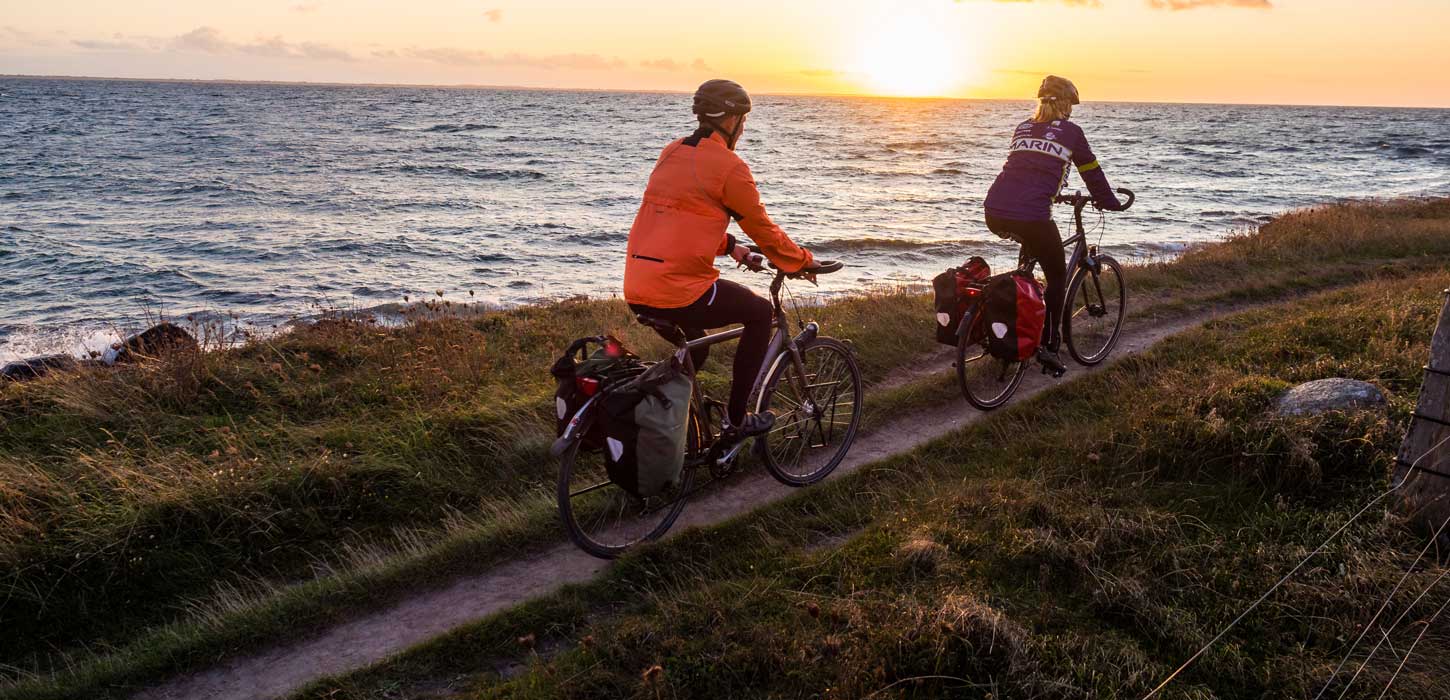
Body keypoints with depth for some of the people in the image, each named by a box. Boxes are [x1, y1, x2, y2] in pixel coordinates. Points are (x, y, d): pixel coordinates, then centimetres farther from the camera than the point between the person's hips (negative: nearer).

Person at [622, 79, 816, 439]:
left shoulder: (670, 153, 15)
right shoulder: (729, 167, -8)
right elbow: (763, 229, 0)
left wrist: (730, 246, 28)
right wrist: (803, 261, 15)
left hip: (635, 291, 8)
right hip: (680, 290, -8)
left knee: (694, 350, 32)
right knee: (761, 313, 15)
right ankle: (735, 419, 14)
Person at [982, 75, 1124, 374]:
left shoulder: (1023, 128, 23)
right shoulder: (1071, 131, 9)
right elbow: (1092, 172, 18)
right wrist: (1109, 202, 35)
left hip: (994, 214, 5)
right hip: (1031, 216, -5)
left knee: (1031, 243, 37)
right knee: (1058, 276, 15)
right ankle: (1048, 346, 11)